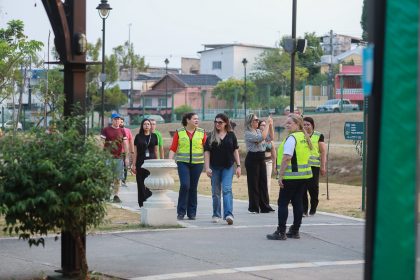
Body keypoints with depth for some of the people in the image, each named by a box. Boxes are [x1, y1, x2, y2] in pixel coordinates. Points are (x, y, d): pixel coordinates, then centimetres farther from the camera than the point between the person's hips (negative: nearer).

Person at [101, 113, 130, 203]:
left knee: (118, 178, 3)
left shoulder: (122, 131, 12)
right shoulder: (105, 130, 2)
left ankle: (116, 195, 10)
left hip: (119, 157, 3)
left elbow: (125, 144, 14)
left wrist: (127, 157, 9)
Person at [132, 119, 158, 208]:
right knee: (141, 184, 1)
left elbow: (156, 151, 11)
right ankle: (142, 203, 8)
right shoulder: (138, 137, 5)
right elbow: (135, 151, 5)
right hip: (140, 163, 0)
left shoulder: (154, 136, 8)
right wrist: (134, 165, -1)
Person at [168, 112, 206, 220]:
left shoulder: (202, 132, 6)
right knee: (185, 185, -14)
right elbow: (173, 148, 1)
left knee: (193, 188, 5)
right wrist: (169, 161, -10)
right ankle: (181, 212, -4)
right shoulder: (179, 132, 4)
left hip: (197, 163, 2)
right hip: (183, 162, -2)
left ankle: (192, 213, 14)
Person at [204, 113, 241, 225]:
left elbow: (235, 151, 6)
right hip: (215, 167, 1)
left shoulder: (231, 135, 3)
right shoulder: (211, 136, 2)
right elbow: (207, 152, 1)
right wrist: (207, 167, -7)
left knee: (227, 189, -13)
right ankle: (216, 215, 20)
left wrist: (238, 166, 1)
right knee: (215, 192, 9)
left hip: (228, 167, -1)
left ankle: (228, 214, -21)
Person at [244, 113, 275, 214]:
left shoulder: (259, 131, 12)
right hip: (252, 159, -7)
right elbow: (261, 138, -24)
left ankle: (264, 206, 13)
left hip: (261, 159, 7)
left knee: (263, 182, 7)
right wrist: (267, 124, -18)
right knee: (253, 183, -1)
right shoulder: (248, 133, -11)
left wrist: (270, 126, 1)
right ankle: (254, 208, 6)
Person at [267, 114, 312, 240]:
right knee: (297, 202, 11)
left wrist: (280, 175, -17)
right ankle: (295, 231, 15)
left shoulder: (291, 138, -14)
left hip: (291, 176, -8)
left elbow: (286, 158, -20)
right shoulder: (305, 138, 14)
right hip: (304, 175, 9)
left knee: (283, 203, -3)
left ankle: (281, 232, -4)